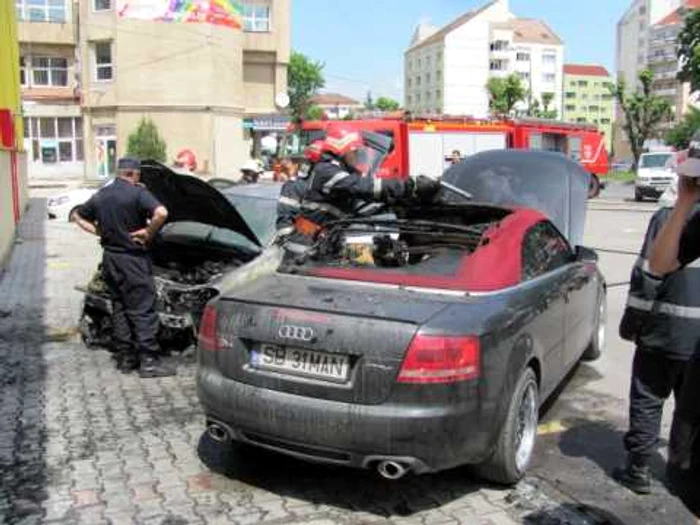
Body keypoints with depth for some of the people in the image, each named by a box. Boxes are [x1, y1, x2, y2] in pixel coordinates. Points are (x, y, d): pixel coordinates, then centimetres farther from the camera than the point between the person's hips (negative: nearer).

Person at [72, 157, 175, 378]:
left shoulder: (100, 196, 10)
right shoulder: (137, 193, -13)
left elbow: (78, 216, 23)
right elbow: (161, 213, -29)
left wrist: (98, 231, 12)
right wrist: (148, 233, -14)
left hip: (110, 258, 7)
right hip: (132, 258, -7)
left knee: (119, 308, 14)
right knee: (143, 310, -3)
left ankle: (125, 357, 18)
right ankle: (148, 361, -2)